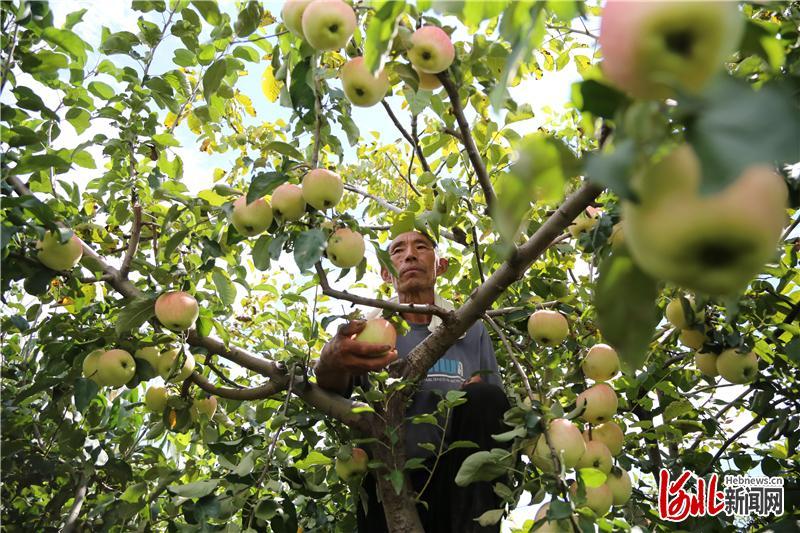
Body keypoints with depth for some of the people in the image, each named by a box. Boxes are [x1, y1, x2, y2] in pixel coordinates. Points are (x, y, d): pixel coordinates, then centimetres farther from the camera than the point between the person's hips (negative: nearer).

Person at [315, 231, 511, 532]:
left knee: (483, 399, -24)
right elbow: (334, 391, -12)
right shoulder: (367, 331, 10)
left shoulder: (471, 329, 15)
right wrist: (331, 362, -38)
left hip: (461, 482, 4)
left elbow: (497, 409, 14)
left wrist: (478, 400, -11)